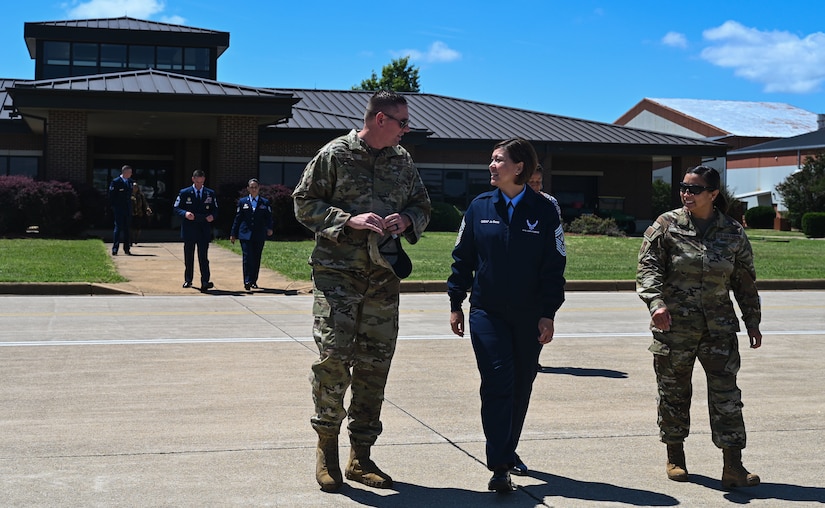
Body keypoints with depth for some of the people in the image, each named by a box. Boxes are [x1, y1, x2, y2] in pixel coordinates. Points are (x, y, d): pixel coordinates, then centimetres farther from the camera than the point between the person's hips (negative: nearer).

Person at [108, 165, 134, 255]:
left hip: (128, 209, 6)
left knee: (127, 229, 8)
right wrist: (113, 207, -10)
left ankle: (127, 249, 12)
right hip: (119, 209, -6)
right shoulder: (115, 182, -8)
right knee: (118, 227, -6)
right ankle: (115, 249, -4)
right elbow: (111, 196, -8)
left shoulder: (130, 182, 11)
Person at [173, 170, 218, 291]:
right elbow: (176, 208, 3)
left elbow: (215, 209, 12)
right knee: (188, 257, 9)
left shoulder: (210, 193, 10)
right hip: (189, 230, 0)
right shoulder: (184, 193, 5)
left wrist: (212, 216, -10)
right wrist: (185, 213, -18)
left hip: (204, 230, 0)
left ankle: (205, 282, -13)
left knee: (203, 257, -8)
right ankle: (188, 280, 21)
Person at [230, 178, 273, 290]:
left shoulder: (265, 202, 10)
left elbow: (269, 218, 7)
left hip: (259, 236, 2)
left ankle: (253, 281, 16)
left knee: (256, 259, 5)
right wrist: (233, 234, 8)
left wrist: (269, 228, -13)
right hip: (246, 235, -1)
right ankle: (247, 281, -14)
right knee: (248, 258, -12)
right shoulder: (242, 202, 9)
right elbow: (237, 218, 10)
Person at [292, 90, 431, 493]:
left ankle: (361, 456, 16)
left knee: (374, 363, 5)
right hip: (337, 271, -4)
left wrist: (407, 220, -1)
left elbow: (422, 206, 22)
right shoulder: (334, 155, -2)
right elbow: (304, 203, -2)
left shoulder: (403, 161, 13)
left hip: (383, 276, 5)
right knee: (334, 353, -14)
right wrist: (348, 221, -15)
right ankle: (327, 445, 6)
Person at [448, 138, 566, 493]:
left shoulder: (544, 211, 0)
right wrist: (456, 304, 5)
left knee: (520, 387, 12)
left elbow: (554, 266, 1)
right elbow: (462, 258, 8)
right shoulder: (480, 207, 3)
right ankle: (499, 468, -9)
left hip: (529, 317, 1)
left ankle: (507, 450, 31)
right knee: (497, 383, -11)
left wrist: (548, 314, -4)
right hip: (487, 312, -1)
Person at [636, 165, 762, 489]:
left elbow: (745, 282, 13)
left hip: (719, 328, 1)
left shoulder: (733, 233, 6)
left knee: (727, 395, -4)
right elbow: (648, 267, -8)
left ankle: (733, 467, -2)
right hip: (674, 326, -1)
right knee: (673, 392, 9)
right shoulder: (667, 225, 0)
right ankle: (675, 458, 25)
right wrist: (656, 302, -24)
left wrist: (752, 322, 13)